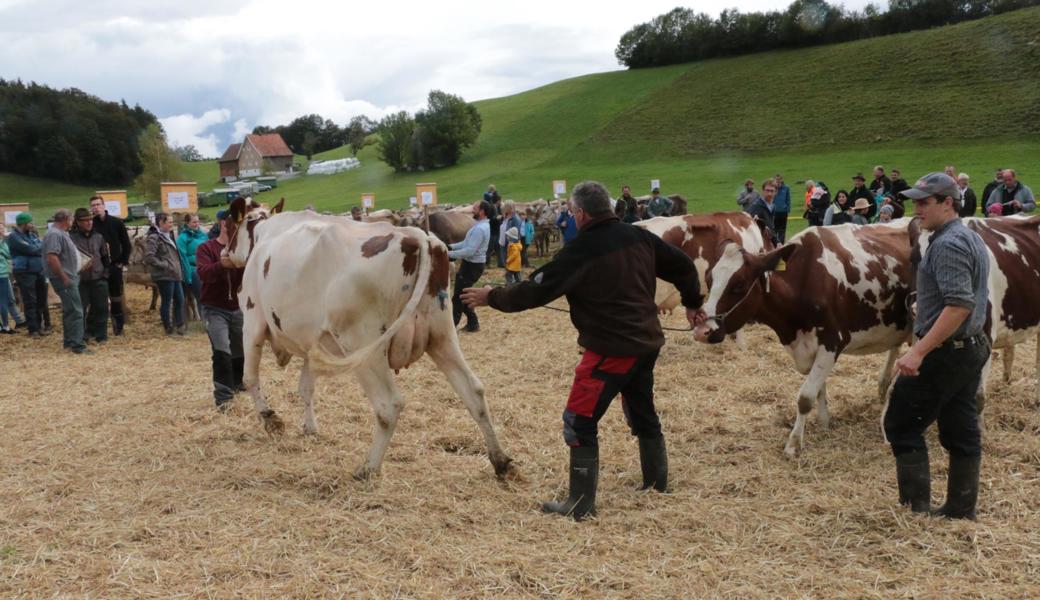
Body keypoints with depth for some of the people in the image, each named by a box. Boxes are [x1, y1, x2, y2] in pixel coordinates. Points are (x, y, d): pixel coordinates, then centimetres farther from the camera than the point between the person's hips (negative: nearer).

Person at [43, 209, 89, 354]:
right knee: (75, 311, -12)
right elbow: (52, 257, -27)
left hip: (70, 277, 11)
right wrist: (64, 278, -24)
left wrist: (73, 275, 18)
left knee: (69, 311, 16)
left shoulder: (61, 233, 15)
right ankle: (77, 345, -13)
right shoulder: (54, 234, -18)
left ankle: (68, 341, 24)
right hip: (64, 279, -11)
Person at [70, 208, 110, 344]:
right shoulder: (71, 237, -5)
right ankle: (81, 336, 9)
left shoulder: (98, 237, 11)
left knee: (101, 308, 6)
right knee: (80, 309, 0)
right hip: (80, 280, -4)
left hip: (98, 279, 4)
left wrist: (105, 274, 11)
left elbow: (105, 257, 18)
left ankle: (100, 335, 16)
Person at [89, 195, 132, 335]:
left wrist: (124, 261, 1)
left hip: (115, 266, 1)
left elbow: (126, 244, 6)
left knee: (116, 296, 8)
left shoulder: (116, 222, 1)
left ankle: (118, 324, 17)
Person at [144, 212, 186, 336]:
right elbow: (149, 257, -21)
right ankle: (168, 328, 8)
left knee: (180, 300, 8)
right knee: (166, 302, -1)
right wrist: (164, 265, -18)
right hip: (164, 276, -9)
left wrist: (178, 269, 14)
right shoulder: (153, 238, -12)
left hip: (174, 275, 9)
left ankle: (179, 325, 16)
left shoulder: (168, 235, 17)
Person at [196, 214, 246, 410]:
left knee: (240, 351, 15)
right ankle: (223, 396, -14)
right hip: (214, 308, -4)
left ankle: (236, 383, 38)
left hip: (237, 307, 4)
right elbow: (203, 273, -20)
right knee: (221, 351, -17)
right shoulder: (206, 248, -4)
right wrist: (222, 264, -39)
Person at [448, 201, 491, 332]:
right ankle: (472, 323, 22)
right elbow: (467, 243, 17)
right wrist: (451, 247, 6)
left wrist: (450, 254, -24)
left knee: (458, 296, -3)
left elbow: (469, 251, -28)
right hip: (470, 264, 10)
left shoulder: (480, 229, -23)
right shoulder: (481, 225, 11)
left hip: (472, 266, -10)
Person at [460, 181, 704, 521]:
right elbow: (683, 265, 13)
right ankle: (657, 485, 34)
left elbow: (537, 291, -12)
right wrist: (692, 303, 30)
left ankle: (581, 504, 2)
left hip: (611, 348, -8)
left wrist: (491, 298, 1)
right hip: (646, 342, 8)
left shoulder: (580, 251, -15)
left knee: (579, 422, 0)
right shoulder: (639, 237, 5)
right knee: (642, 414, 23)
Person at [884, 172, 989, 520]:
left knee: (901, 425, -1)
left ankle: (915, 507, 1)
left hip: (944, 352, -10)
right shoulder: (972, 239, 14)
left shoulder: (948, 244, -18)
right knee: (961, 431, 13)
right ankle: (961, 511, 20)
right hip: (972, 348, 10)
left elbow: (959, 305, -27)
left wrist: (918, 352, -29)